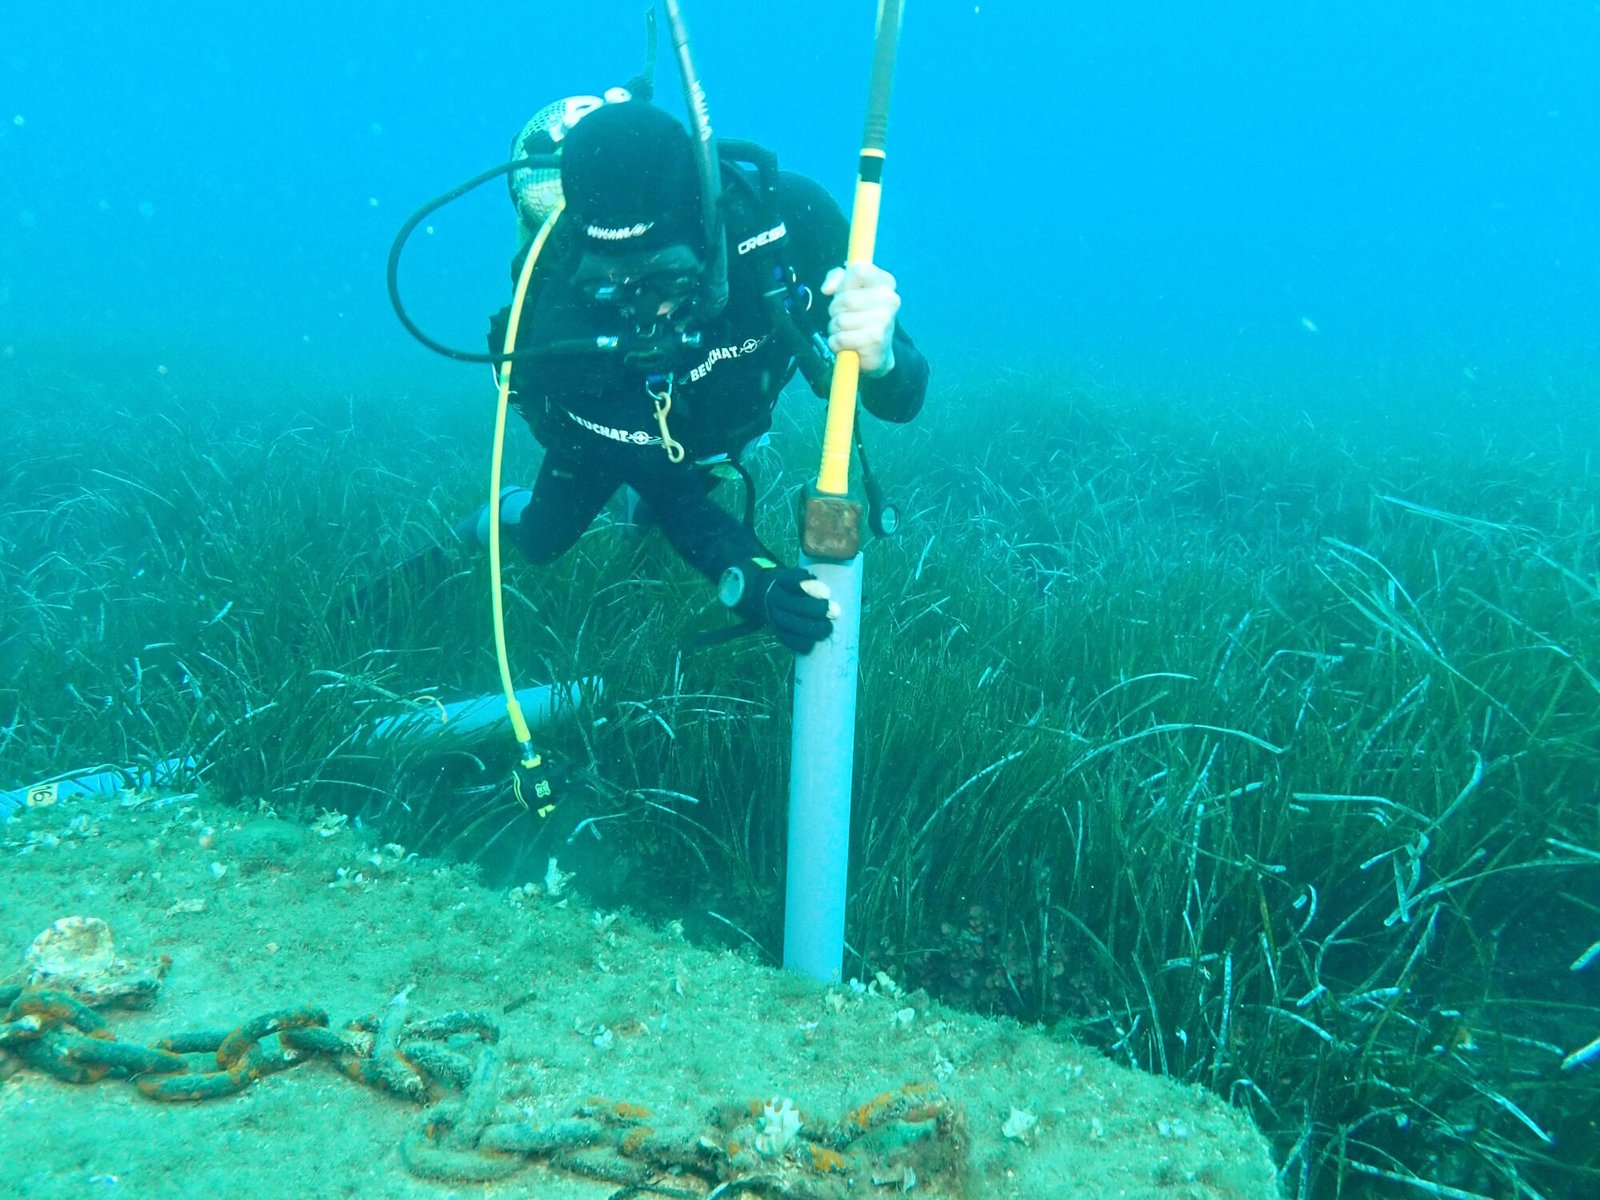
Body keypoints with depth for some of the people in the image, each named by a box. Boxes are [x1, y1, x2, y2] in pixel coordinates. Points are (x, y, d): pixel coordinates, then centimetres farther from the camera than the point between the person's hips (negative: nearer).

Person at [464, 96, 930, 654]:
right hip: (599, 432, -2)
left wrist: (879, 358, -59)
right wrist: (755, 585, -55)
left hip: (723, 417, 3)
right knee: (542, 543, 18)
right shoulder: (564, 319, -43)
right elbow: (673, 495, -37)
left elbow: (900, 402, -35)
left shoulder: (789, 215, -39)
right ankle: (506, 514, 50)